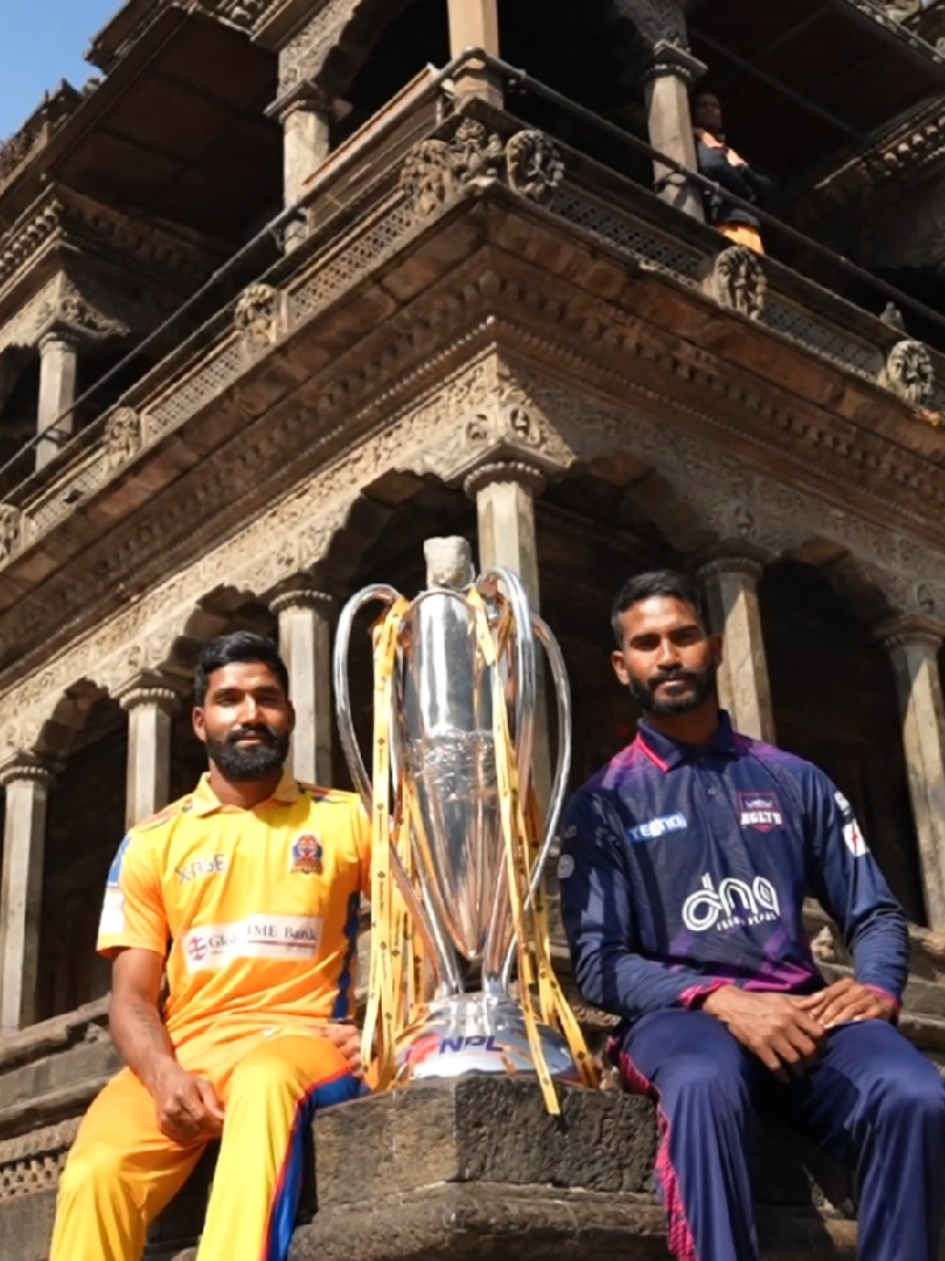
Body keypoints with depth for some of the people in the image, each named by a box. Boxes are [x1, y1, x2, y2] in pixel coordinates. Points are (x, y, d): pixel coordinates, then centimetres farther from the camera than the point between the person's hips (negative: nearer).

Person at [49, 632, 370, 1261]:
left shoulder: (346, 820, 11)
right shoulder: (152, 842, 14)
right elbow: (131, 998, 8)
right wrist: (165, 1077, -13)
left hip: (300, 1040, -2)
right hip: (185, 1053, 2)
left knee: (263, 1084, -40)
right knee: (95, 1175, -30)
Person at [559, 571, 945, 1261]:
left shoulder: (795, 781, 17)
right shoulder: (603, 804, 8)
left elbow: (875, 913, 15)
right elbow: (599, 963, -1)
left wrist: (877, 987, -9)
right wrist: (719, 999, -18)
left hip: (802, 1013, 3)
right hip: (678, 1015, -2)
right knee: (705, 1086, -40)